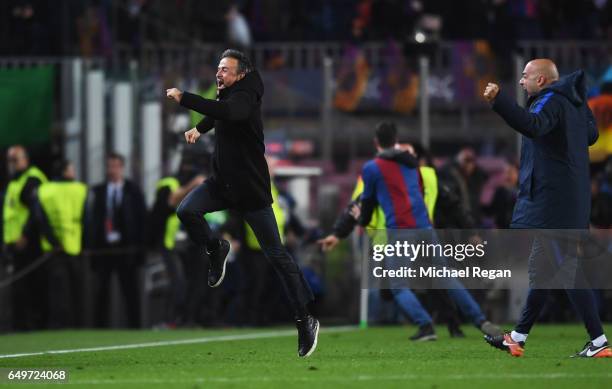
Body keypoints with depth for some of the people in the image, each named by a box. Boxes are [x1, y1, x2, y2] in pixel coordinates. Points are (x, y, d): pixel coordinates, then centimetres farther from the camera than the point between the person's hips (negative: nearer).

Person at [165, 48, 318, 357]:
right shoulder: (226, 95, 6)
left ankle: (305, 320, 4)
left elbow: (227, 111, -44)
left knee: (276, 254, -3)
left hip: (251, 188, -7)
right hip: (222, 182, 7)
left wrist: (184, 98, -42)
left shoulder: (244, 97, -20)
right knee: (186, 210, -18)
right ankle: (216, 251, 12)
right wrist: (200, 129, 23)